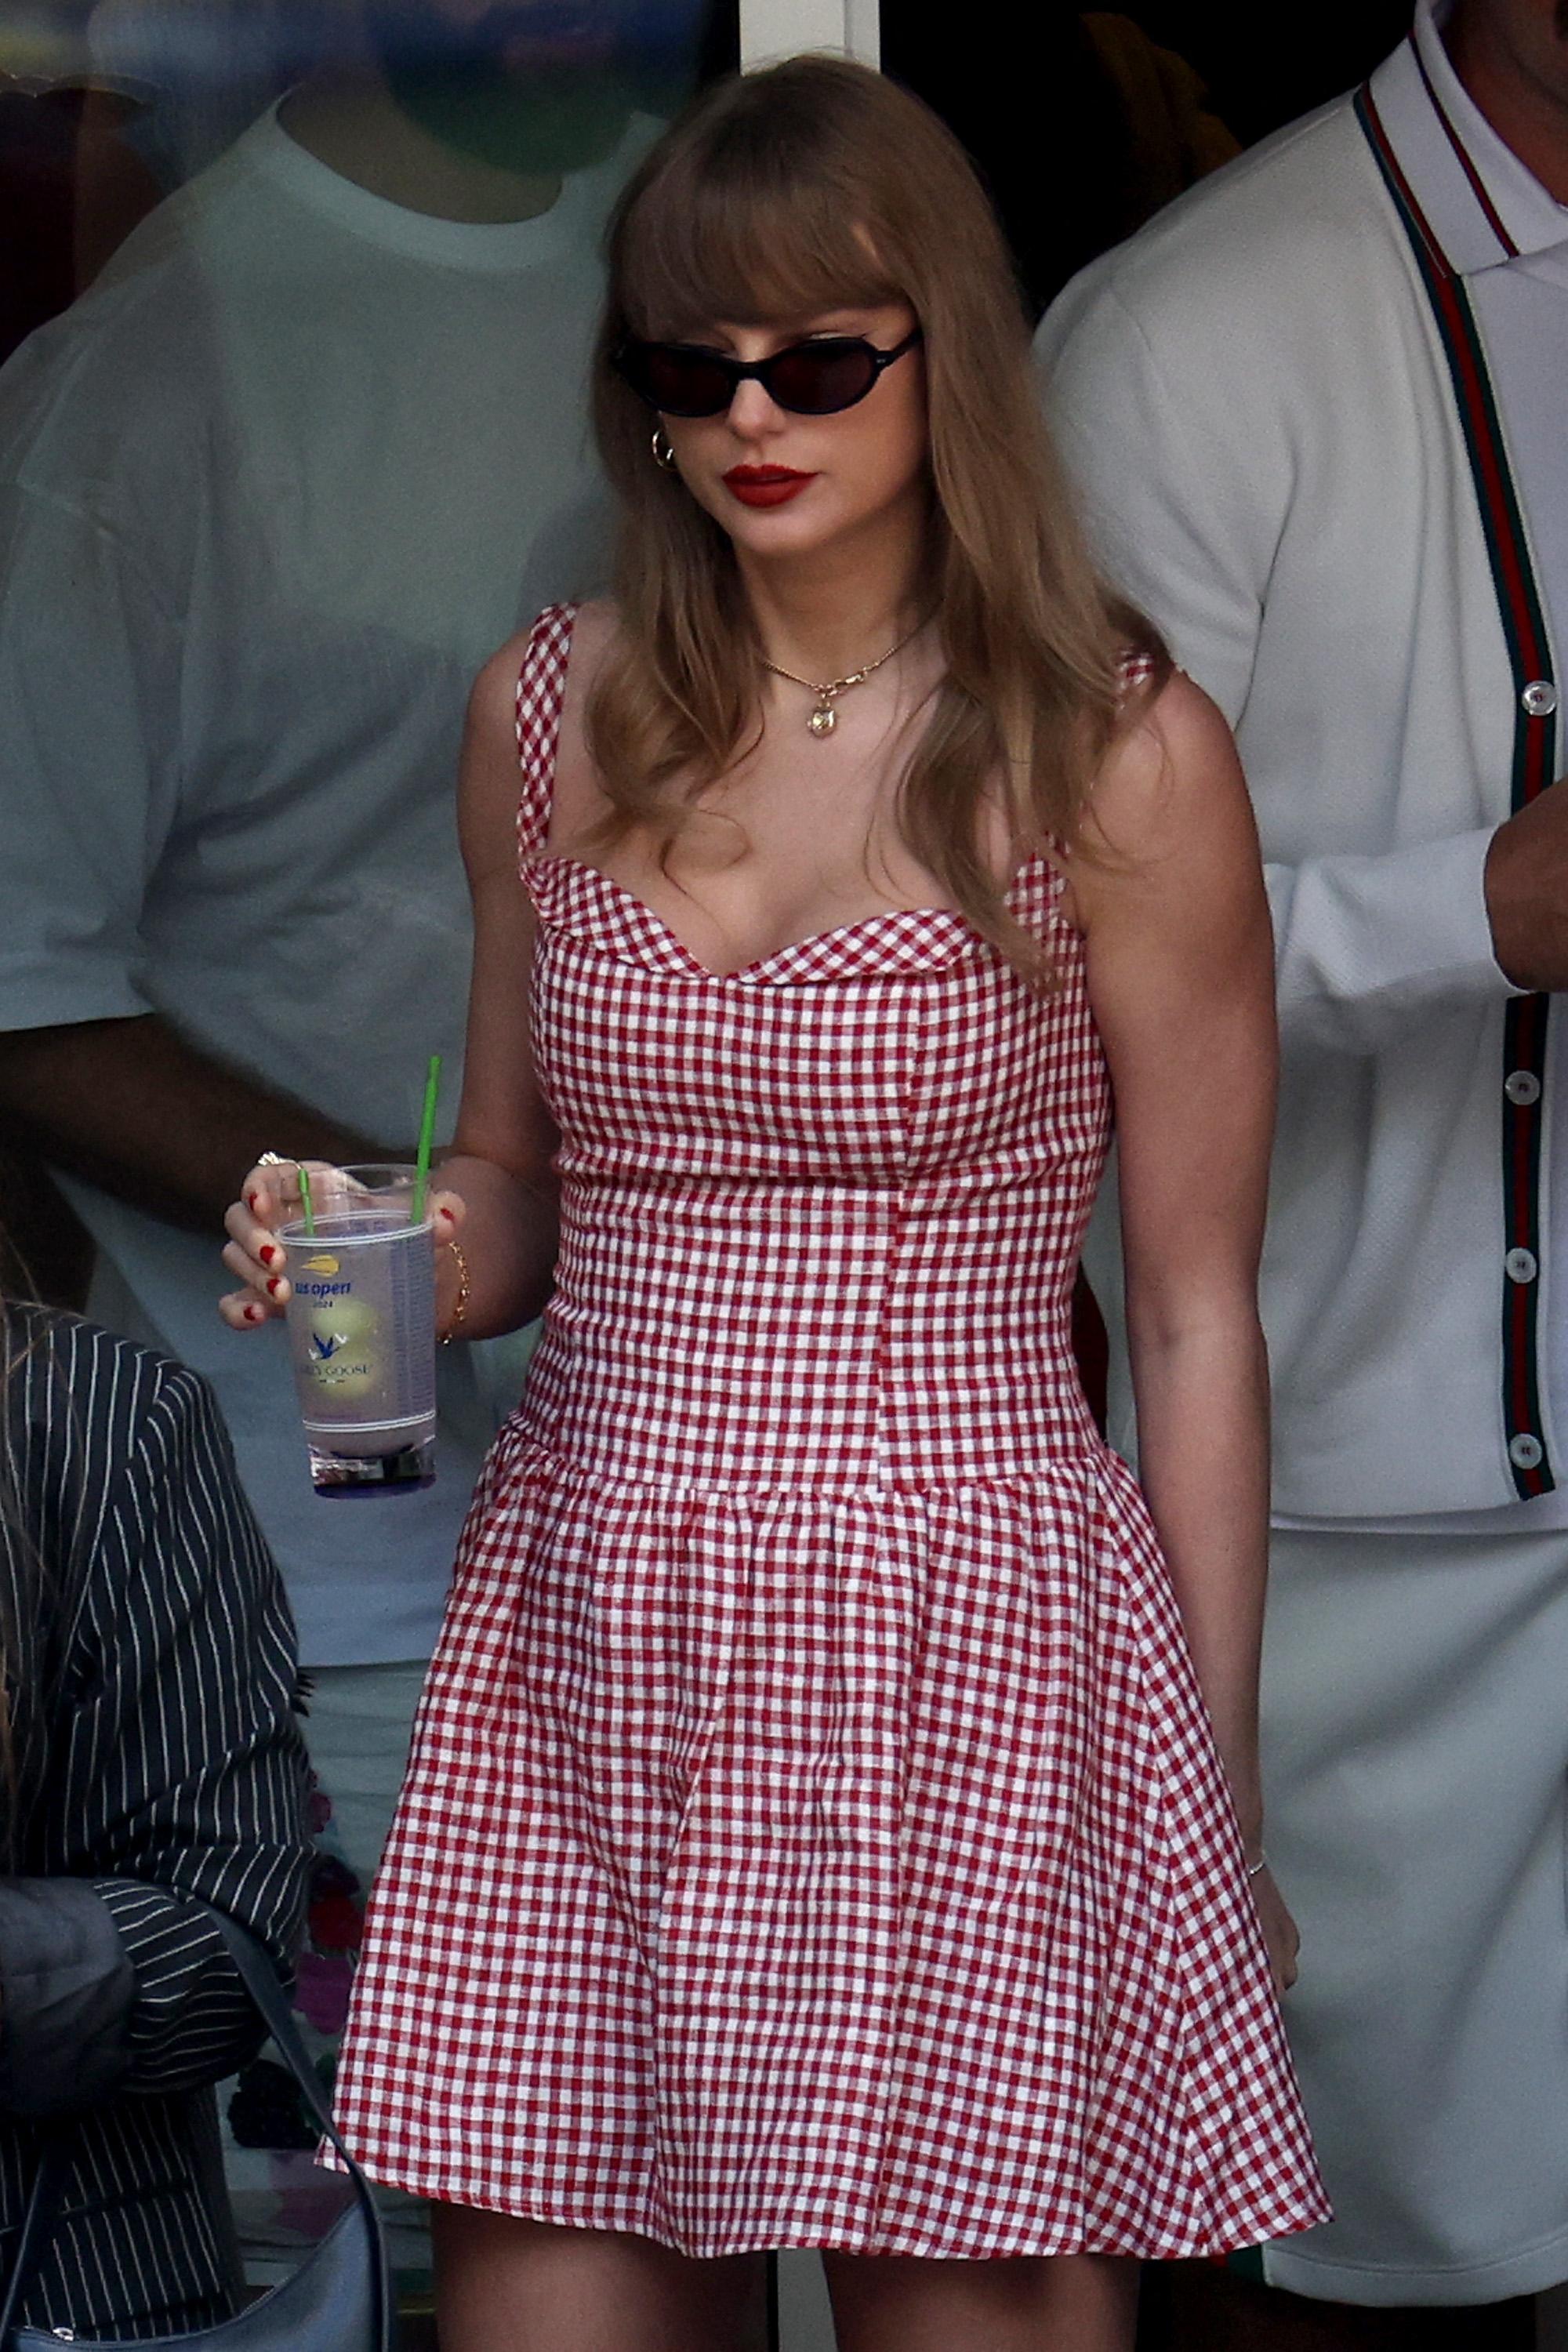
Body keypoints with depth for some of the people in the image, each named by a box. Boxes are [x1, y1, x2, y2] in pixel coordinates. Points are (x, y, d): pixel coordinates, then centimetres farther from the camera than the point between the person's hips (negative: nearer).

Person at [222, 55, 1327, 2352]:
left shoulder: (1113, 754, -3)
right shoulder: (550, 714, 9)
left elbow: (1195, 1317, 0)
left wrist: (1220, 1797, 1)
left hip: (960, 1640, -4)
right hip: (588, 1643, 4)